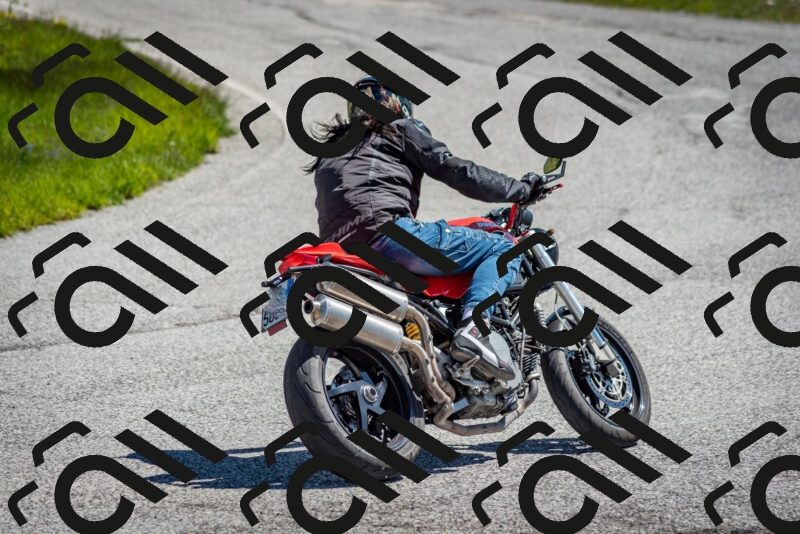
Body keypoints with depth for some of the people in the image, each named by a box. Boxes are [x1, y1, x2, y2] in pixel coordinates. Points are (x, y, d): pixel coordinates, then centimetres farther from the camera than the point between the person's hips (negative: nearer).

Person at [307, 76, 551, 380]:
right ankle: (472, 328, -26)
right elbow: (455, 171, 4)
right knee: (502, 249, -3)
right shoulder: (401, 130, 15)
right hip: (386, 229, -7)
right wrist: (522, 190, 10)